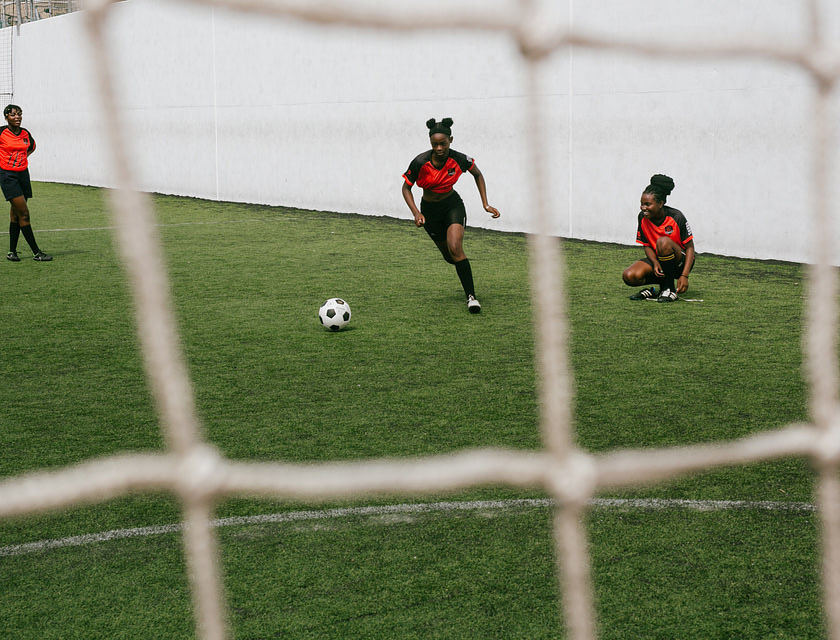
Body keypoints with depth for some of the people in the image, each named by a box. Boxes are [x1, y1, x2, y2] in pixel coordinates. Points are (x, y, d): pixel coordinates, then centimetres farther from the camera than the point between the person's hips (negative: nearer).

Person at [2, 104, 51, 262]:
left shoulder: (26, 134, 7)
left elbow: (32, 147, 27)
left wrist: (23, 157, 12)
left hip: (23, 174, 5)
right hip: (8, 176, -5)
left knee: (15, 214, 9)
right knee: (24, 214, -10)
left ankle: (12, 252, 16)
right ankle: (36, 253, -9)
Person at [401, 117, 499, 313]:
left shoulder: (459, 160, -19)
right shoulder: (420, 162, -22)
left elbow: (478, 175, 1)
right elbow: (406, 188, -9)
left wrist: (486, 204, -4)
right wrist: (416, 213, -22)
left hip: (453, 205, -1)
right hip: (429, 210, 1)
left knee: (455, 249, -24)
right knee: (449, 257, 9)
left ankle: (471, 296, -20)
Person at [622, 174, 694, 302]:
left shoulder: (676, 217, -19)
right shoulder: (643, 217, -8)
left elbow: (690, 248, -14)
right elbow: (647, 246, 2)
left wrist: (684, 276, -25)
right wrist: (655, 263, -20)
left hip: (680, 262, -3)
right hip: (657, 259, 3)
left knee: (663, 242, -37)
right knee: (630, 276, -25)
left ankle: (669, 288, -21)